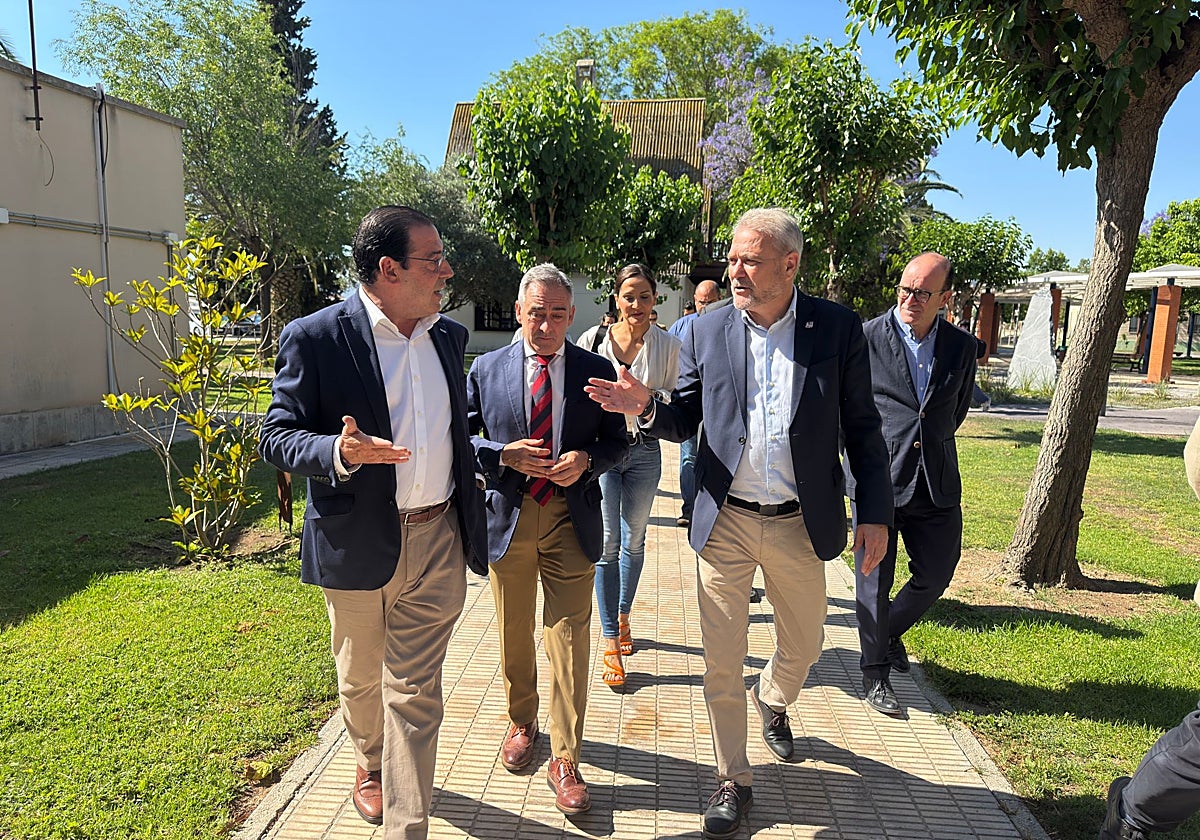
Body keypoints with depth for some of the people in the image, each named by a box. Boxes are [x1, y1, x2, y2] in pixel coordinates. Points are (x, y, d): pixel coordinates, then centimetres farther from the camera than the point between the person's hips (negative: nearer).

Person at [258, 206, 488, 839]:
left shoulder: (449, 336, 6)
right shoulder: (314, 337, -10)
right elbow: (277, 436, -10)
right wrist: (339, 453, -28)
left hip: (436, 542, 3)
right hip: (357, 543, -2)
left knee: (416, 693, 6)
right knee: (361, 678, 21)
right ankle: (371, 764, 51)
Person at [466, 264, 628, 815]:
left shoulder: (596, 371, 1)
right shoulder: (486, 370, 2)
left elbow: (618, 441, 6)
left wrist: (587, 459, -15)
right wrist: (503, 454, -14)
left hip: (571, 519, -1)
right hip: (508, 516, 1)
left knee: (569, 638, 1)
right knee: (514, 635, 16)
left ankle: (565, 759, 15)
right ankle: (521, 722, 41)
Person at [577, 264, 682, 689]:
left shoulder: (668, 346, 0)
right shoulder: (594, 339, -1)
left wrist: (644, 398, -16)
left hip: (645, 450, 2)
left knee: (634, 541, 15)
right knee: (608, 543, -3)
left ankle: (623, 618, 37)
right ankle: (610, 641, 6)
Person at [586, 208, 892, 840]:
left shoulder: (838, 328, -4)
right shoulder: (706, 331, -2)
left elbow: (861, 428, 1)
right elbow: (685, 423, 4)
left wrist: (875, 512, -1)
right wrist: (646, 407, -18)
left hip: (800, 525, 1)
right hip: (724, 524, 0)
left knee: (803, 646, 21)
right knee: (721, 663, 8)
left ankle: (771, 701, 56)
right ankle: (733, 781, 30)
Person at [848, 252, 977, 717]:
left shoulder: (962, 346, 4)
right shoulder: (865, 337, -7)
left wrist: (930, 443, 13)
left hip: (936, 482, 4)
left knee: (935, 575, 11)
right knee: (875, 580, 6)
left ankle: (890, 630, 40)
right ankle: (875, 674, 23)